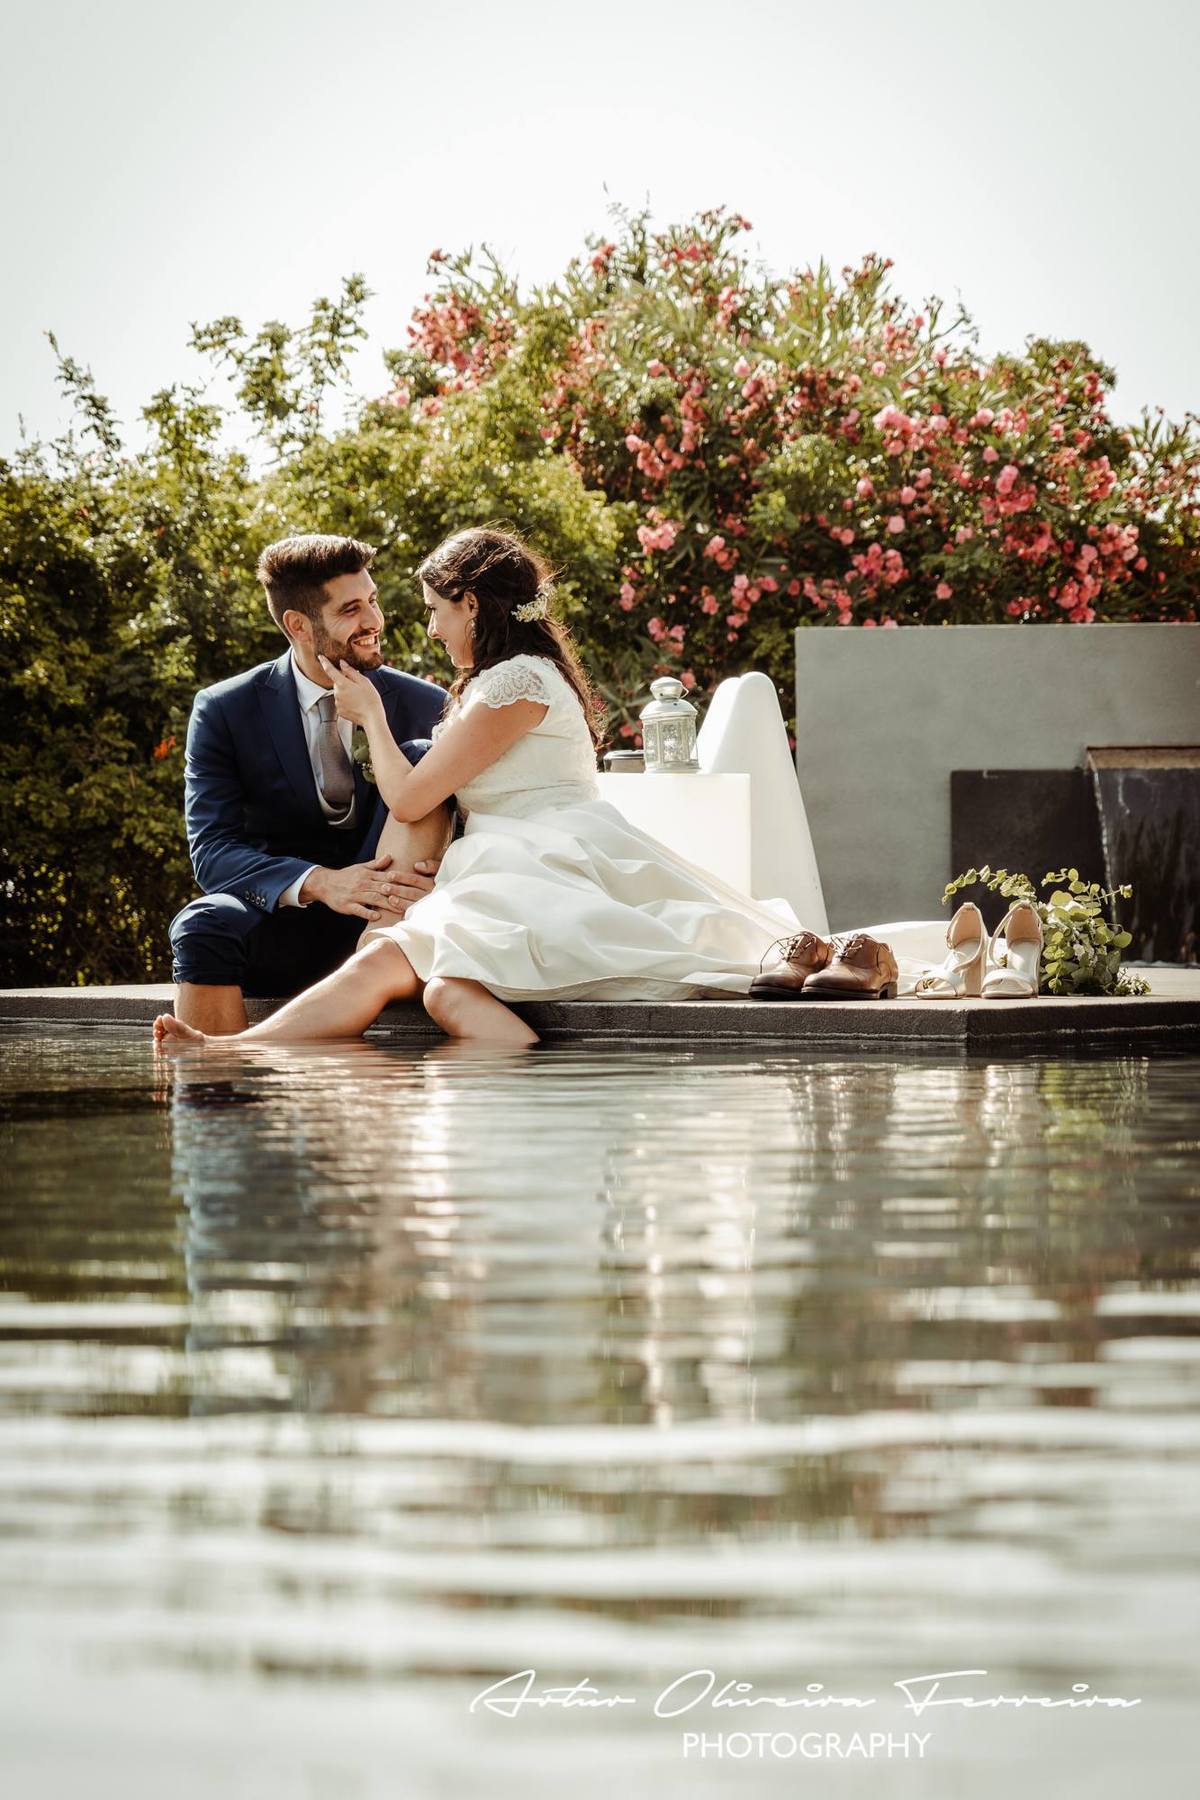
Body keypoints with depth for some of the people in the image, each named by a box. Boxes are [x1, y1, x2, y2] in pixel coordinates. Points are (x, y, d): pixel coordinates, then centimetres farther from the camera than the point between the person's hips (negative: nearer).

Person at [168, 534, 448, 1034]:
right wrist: (318, 883, -30)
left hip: (388, 914, 1)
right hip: (280, 923, -1)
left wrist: (425, 873, -26)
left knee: (421, 758, -19)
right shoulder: (224, 712, -2)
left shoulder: (425, 706, 2)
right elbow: (212, 850, -11)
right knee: (206, 923, -35)